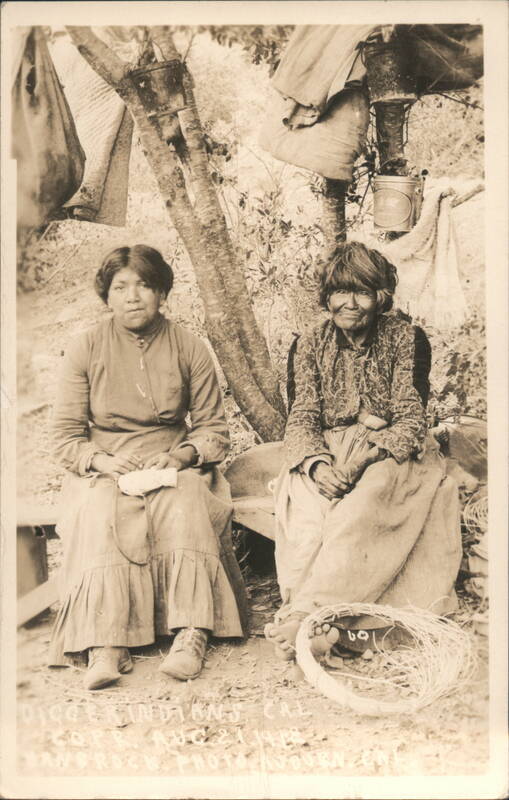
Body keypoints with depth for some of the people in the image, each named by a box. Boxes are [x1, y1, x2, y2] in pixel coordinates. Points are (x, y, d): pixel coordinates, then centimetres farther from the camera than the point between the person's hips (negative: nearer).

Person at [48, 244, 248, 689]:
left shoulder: (189, 349, 3)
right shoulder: (85, 350, 2)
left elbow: (215, 430, 4)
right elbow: (66, 438, 2)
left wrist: (180, 456, -16)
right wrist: (103, 461, -18)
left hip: (174, 467, 1)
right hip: (103, 471, 0)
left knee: (183, 506, -33)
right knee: (103, 514, -33)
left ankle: (191, 634, -38)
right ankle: (104, 645, -41)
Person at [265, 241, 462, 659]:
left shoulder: (407, 338, -1)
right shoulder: (312, 345, 8)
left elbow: (412, 421, -8)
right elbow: (302, 418, 1)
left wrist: (365, 456, -26)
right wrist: (317, 464, -23)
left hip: (393, 454, -2)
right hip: (329, 450, 3)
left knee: (363, 504, -37)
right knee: (306, 501, -33)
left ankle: (306, 610, -40)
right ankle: (340, 623, -38)